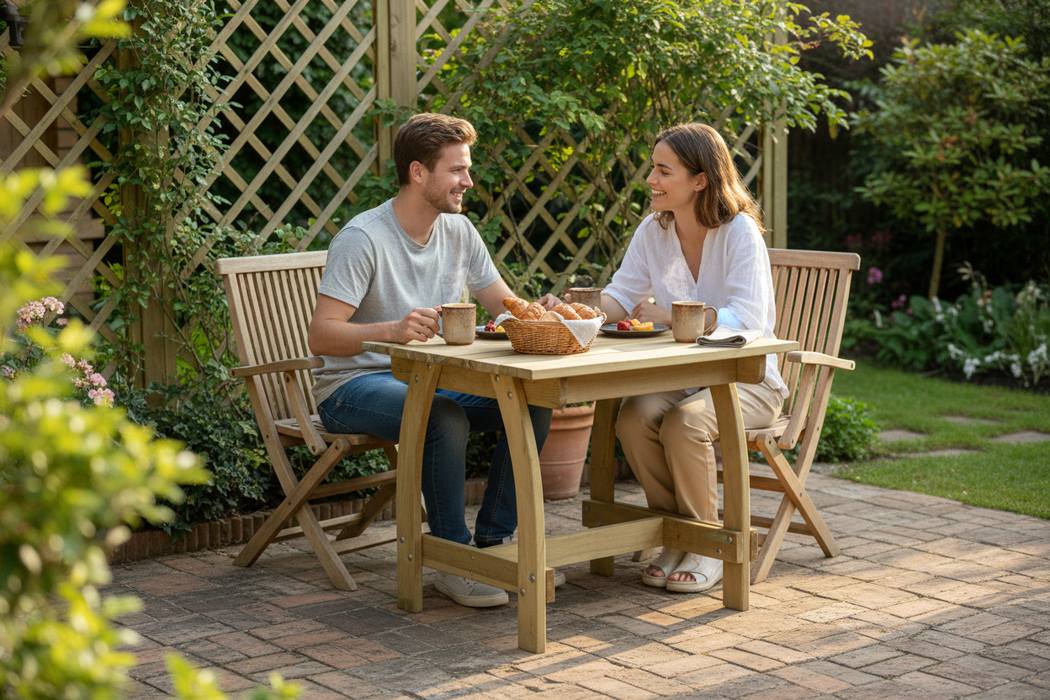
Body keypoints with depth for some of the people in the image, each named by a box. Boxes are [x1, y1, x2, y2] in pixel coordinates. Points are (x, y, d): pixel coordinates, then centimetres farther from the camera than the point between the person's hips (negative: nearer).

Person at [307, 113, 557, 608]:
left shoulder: (458, 231, 5)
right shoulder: (364, 238, -18)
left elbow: (505, 306, 11)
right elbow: (320, 336, -24)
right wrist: (392, 329, -42)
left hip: (430, 377, 7)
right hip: (353, 386, -7)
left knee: (534, 402, -15)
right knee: (446, 419, -36)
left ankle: (492, 544, -5)